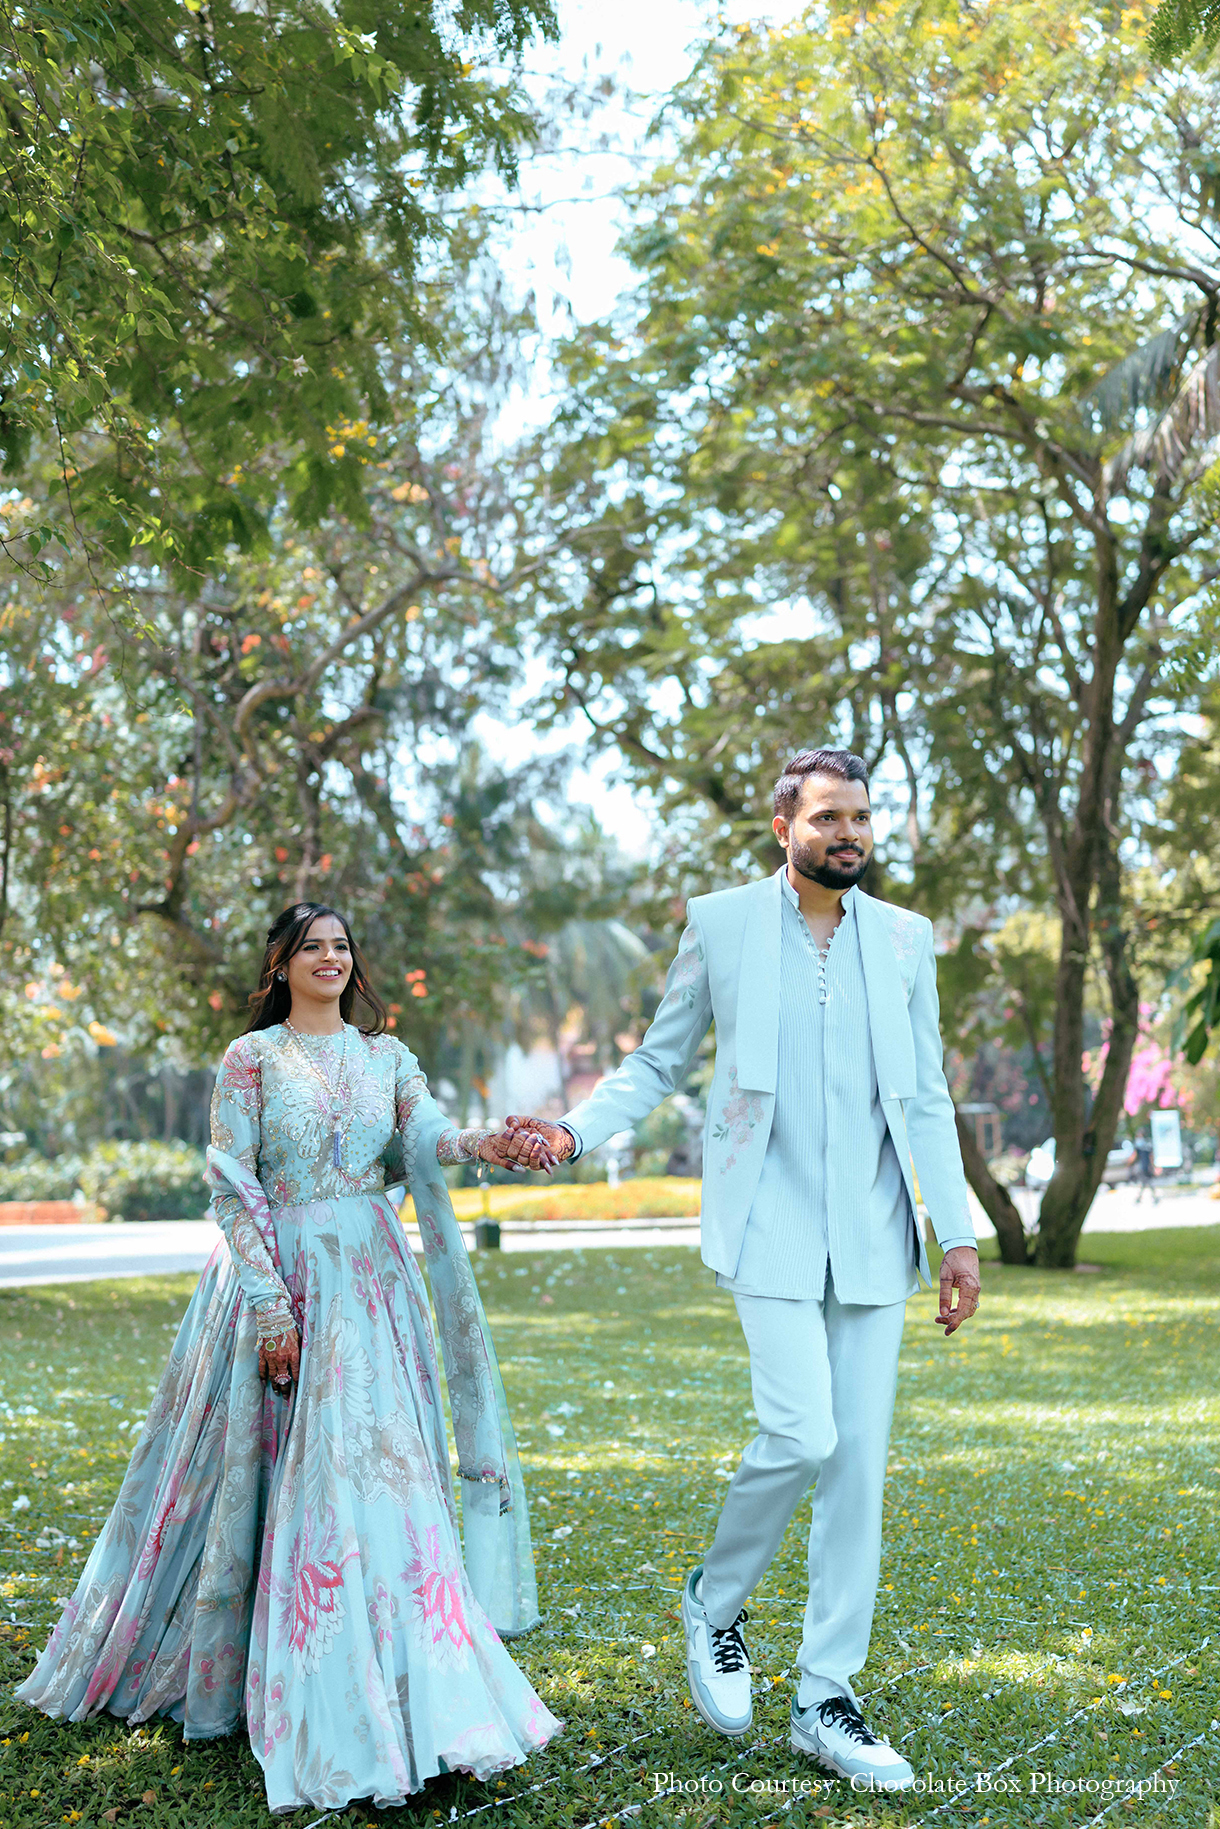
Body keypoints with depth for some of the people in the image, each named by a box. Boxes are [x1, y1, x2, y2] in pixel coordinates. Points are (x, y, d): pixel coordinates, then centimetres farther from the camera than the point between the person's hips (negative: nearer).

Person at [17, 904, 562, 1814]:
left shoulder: (386, 1054, 10)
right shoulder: (251, 1059, 0)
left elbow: (427, 1135, -7)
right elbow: (232, 1190, -5)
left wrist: (485, 1143, -30)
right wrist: (272, 1303, -14)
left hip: (375, 1278, 3)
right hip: (280, 1272, -3)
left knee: (379, 1469, 2)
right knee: (276, 1478, -5)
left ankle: (394, 1697, 12)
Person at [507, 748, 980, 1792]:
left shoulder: (904, 939, 9)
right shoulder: (721, 924, 2)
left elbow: (925, 1100, 11)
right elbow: (661, 1062, 7)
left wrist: (957, 1233, 5)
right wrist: (575, 1131, -9)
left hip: (874, 1236, 4)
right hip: (772, 1225, -3)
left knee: (860, 1463, 4)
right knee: (802, 1433, -16)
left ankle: (827, 1703, 15)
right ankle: (715, 1601, 14)